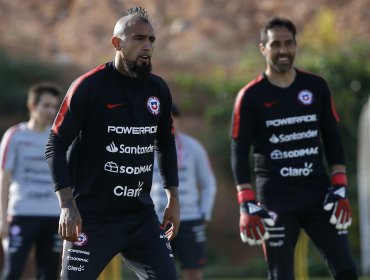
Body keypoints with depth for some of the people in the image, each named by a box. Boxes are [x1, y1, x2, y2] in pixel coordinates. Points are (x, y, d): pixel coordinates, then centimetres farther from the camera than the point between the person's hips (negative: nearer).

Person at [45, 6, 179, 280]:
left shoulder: (158, 89, 6)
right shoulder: (89, 87, -10)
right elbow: (56, 146, -10)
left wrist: (173, 198, 14)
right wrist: (67, 204, -18)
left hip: (142, 215, 5)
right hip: (92, 216, -5)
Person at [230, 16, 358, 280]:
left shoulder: (316, 86, 7)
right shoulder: (251, 96, -3)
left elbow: (332, 139, 12)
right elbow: (239, 152, -2)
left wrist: (340, 188, 3)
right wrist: (247, 205, -10)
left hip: (319, 194, 3)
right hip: (275, 201, -3)